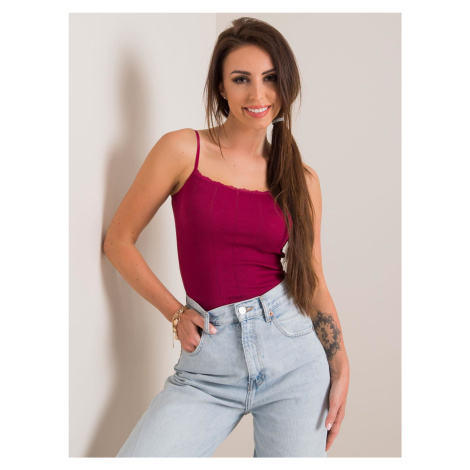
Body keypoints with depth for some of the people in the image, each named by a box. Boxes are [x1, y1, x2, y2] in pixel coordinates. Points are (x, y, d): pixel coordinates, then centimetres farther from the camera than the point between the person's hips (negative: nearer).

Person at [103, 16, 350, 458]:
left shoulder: (302, 179, 6)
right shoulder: (183, 150, -3)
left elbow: (312, 280, 11)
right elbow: (118, 241, 2)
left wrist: (341, 369, 5)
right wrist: (176, 313, -3)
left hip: (293, 350, 2)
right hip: (209, 364, -2)